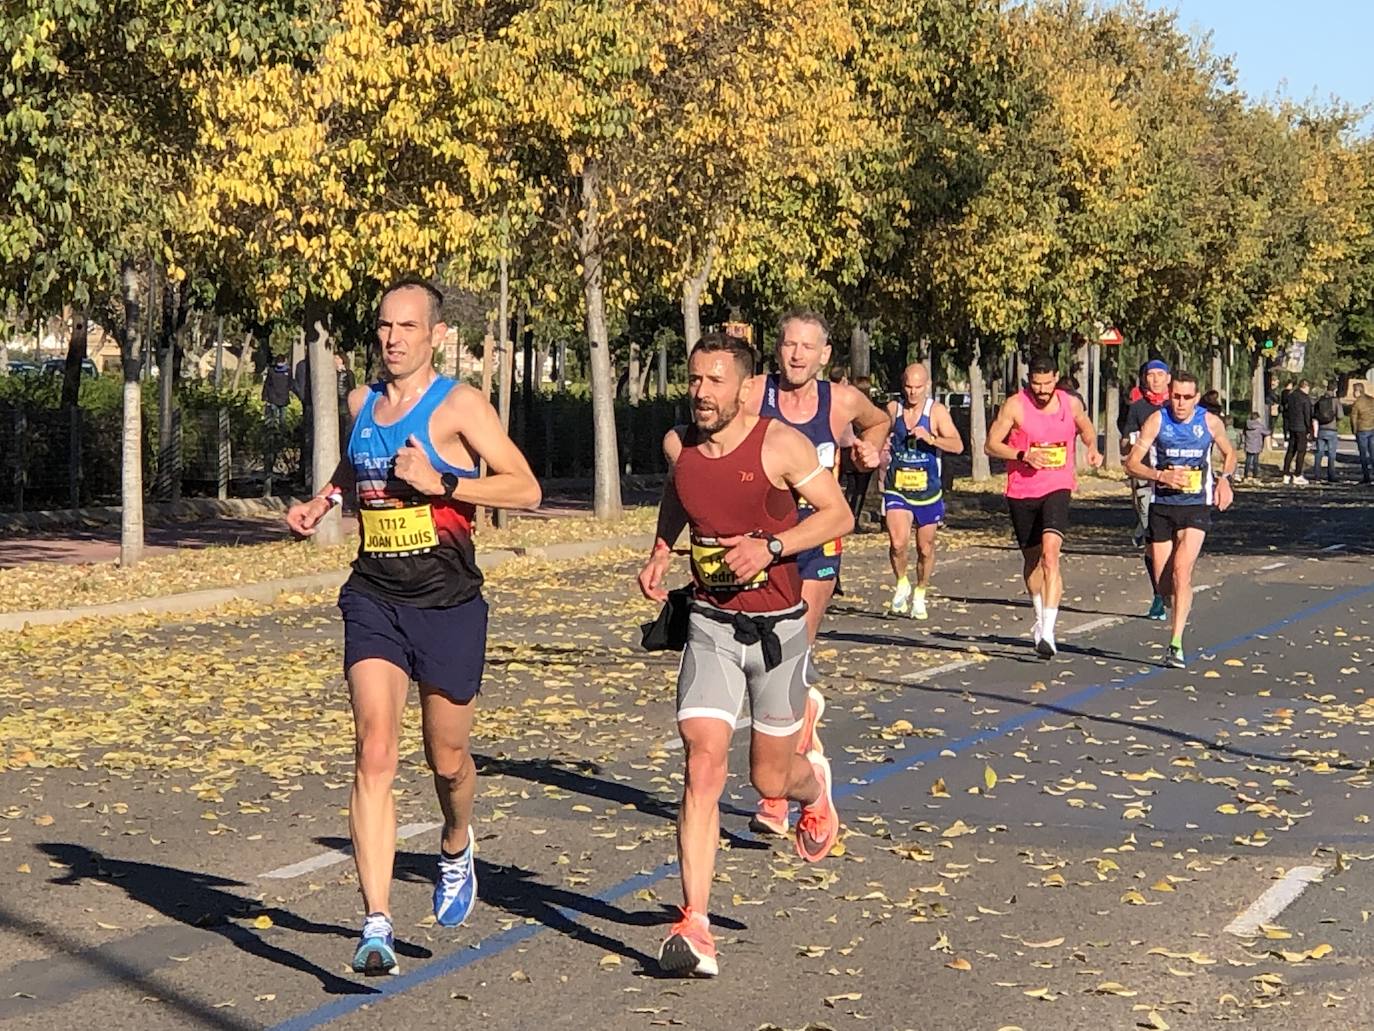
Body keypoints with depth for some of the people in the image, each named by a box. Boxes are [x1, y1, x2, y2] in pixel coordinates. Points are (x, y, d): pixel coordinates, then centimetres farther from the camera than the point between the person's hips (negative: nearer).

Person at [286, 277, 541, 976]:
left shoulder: (458, 405, -6)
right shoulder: (361, 403, 9)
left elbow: (526, 488, -11)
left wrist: (443, 482, -21)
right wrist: (321, 502, 13)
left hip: (448, 606, -3)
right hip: (374, 601, 3)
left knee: (447, 760, 12)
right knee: (373, 754, -14)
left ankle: (456, 847, 47)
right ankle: (376, 925, -18)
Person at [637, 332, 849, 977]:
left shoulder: (780, 445, -12)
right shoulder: (678, 445, 0)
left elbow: (839, 514, -7)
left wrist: (770, 546, -20)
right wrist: (660, 552, 6)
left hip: (776, 626, -2)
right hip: (710, 625, 2)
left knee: (771, 778, 10)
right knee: (703, 765, -14)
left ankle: (813, 780, 50)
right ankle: (694, 926, -16)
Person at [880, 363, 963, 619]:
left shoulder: (937, 411, -6)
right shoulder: (892, 409, 2)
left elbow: (958, 445, -16)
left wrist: (931, 438, -31)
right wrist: (882, 450, -1)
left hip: (927, 490, 0)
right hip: (896, 489, 0)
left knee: (925, 548, 10)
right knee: (898, 542, -19)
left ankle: (919, 594, 33)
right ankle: (902, 584, 8)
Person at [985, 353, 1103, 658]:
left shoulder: (1071, 404, 2)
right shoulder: (1015, 405, -7)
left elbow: (1086, 428, 24)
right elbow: (991, 445, -5)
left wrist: (1092, 447, 3)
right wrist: (1024, 455, -19)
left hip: (1057, 489, -1)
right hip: (1021, 492, 1)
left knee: (1050, 553, -22)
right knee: (1031, 558, 15)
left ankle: (1047, 632, -28)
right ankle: (1040, 618, 41)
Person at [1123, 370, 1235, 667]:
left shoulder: (1211, 422, -1)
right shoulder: (1156, 421, -5)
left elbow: (1229, 454, 17)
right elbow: (1131, 463, -5)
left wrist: (1224, 480, -2)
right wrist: (1162, 476, -20)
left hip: (1196, 507, -1)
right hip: (1162, 506, 1)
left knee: (1181, 571, -19)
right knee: (1163, 580, 4)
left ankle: (1176, 644, -20)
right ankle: (1177, 618, 37)